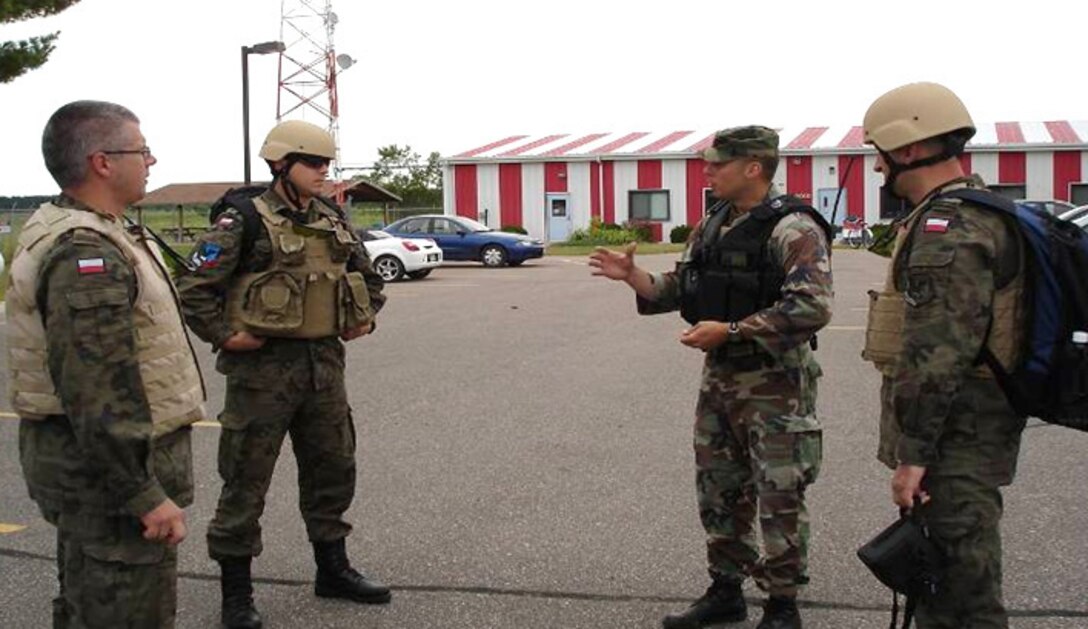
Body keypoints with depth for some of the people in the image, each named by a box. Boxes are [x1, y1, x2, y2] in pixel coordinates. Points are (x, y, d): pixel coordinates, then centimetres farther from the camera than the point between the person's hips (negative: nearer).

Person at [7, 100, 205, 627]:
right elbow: (98, 398, -28)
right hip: (110, 469, -11)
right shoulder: (87, 253, -23)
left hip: (83, 462, 11)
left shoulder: (58, 229, 11)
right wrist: (147, 496, -25)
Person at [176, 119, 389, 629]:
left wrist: (365, 317, 11)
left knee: (332, 468, 15)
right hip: (263, 365, -7)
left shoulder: (334, 222, 10)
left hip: (324, 362, 7)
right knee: (246, 480, 2)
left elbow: (367, 276, 25)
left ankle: (332, 569, 32)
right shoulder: (244, 222, -10)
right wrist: (224, 335, -15)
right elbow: (194, 287, -12)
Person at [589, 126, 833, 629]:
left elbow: (812, 307, -24)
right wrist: (633, 276, -2)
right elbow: (680, 290, 15)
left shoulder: (793, 229, -15)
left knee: (779, 498, 2)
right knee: (718, 490, 16)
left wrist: (729, 330, -24)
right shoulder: (711, 227, 10)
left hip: (773, 384, -8)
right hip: (719, 377, 8)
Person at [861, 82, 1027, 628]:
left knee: (963, 582, -2)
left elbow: (937, 356, -26)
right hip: (968, 427, 11)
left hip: (956, 437, -11)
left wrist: (912, 452, -22)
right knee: (942, 568, 21)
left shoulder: (948, 232, -21)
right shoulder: (980, 212, 14)